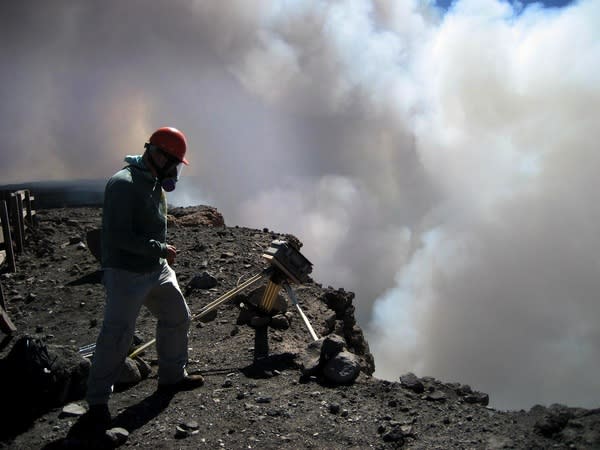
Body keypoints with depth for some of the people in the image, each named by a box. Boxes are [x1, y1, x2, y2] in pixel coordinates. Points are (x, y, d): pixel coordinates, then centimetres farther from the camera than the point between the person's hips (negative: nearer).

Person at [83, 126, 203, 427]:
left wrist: (163, 256, 16)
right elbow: (120, 238, -26)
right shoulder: (123, 184, -21)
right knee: (117, 337, -6)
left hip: (157, 269, 9)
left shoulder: (155, 183, 9)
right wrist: (162, 249, -19)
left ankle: (173, 375, 36)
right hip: (126, 274, -9)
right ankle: (97, 400, 8)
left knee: (177, 318, 17)